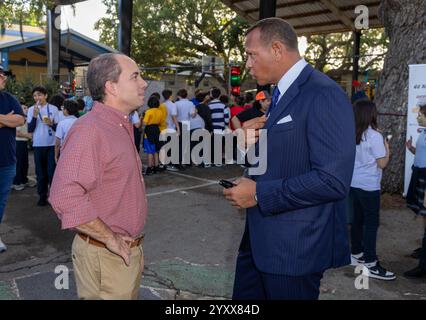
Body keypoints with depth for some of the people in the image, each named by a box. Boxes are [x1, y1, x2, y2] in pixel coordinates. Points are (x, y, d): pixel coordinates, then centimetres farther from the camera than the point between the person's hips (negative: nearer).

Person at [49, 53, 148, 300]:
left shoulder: (122, 127, 11)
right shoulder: (89, 130, -22)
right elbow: (65, 196, -33)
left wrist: (132, 242, 16)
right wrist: (111, 239, -23)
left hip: (130, 250, 9)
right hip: (105, 255, -9)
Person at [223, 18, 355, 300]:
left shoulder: (323, 95, -19)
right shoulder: (280, 94, 12)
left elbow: (333, 180, -26)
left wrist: (259, 193, -21)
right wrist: (254, 140, -3)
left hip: (295, 245, -9)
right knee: (244, 296, 20)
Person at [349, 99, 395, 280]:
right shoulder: (374, 136, -15)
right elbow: (382, 164, -13)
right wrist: (387, 149, 3)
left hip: (354, 183, 7)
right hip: (369, 186, -7)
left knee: (358, 219, 16)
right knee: (371, 223, -1)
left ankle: (356, 255, 27)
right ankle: (371, 265, 2)